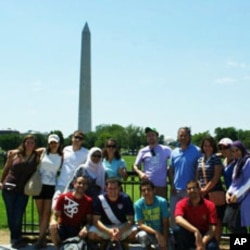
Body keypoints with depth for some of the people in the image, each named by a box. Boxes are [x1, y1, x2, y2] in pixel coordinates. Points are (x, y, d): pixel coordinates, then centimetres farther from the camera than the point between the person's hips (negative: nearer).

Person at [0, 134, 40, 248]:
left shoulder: (36, 157, -1)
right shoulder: (15, 154, 1)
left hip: (23, 190, -1)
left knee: (18, 216, -3)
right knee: (10, 214, 8)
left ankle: (16, 238, 19)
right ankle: (15, 237, 25)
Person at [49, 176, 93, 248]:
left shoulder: (88, 201, -3)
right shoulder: (63, 197, -4)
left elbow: (89, 219, -2)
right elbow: (55, 214, -4)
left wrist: (86, 227, -25)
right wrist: (53, 220, -28)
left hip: (77, 230, 1)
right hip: (63, 228, -1)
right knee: (53, 227, -32)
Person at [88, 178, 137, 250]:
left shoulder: (125, 199, -14)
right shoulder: (100, 199, -15)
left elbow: (130, 220, -15)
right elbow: (96, 220, -18)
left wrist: (120, 231, -34)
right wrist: (108, 231, -35)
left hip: (122, 226, 0)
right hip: (105, 227, 0)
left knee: (134, 232, -30)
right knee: (91, 234, -29)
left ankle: (123, 243, 5)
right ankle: (104, 243, 7)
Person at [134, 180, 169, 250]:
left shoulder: (162, 201, -16)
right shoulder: (138, 204, -16)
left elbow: (165, 224, -12)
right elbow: (141, 225, -18)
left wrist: (164, 240, -24)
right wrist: (156, 232, -33)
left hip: (161, 233, 1)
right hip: (148, 232, -1)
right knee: (142, 235, -34)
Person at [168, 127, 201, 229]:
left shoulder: (196, 151, -5)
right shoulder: (174, 152, 8)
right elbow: (171, 170, 12)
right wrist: (171, 185, 2)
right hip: (176, 189, 4)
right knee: (173, 214, 11)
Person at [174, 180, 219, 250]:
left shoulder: (210, 205, -9)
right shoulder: (182, 204, -11)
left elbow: (212, 228, -17)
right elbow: (178, 219, -32)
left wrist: (203, 242, -34)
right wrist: (195, 230, -45)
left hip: (205, 235, -1)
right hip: (188, 235, 1)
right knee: (177, 230, -32)